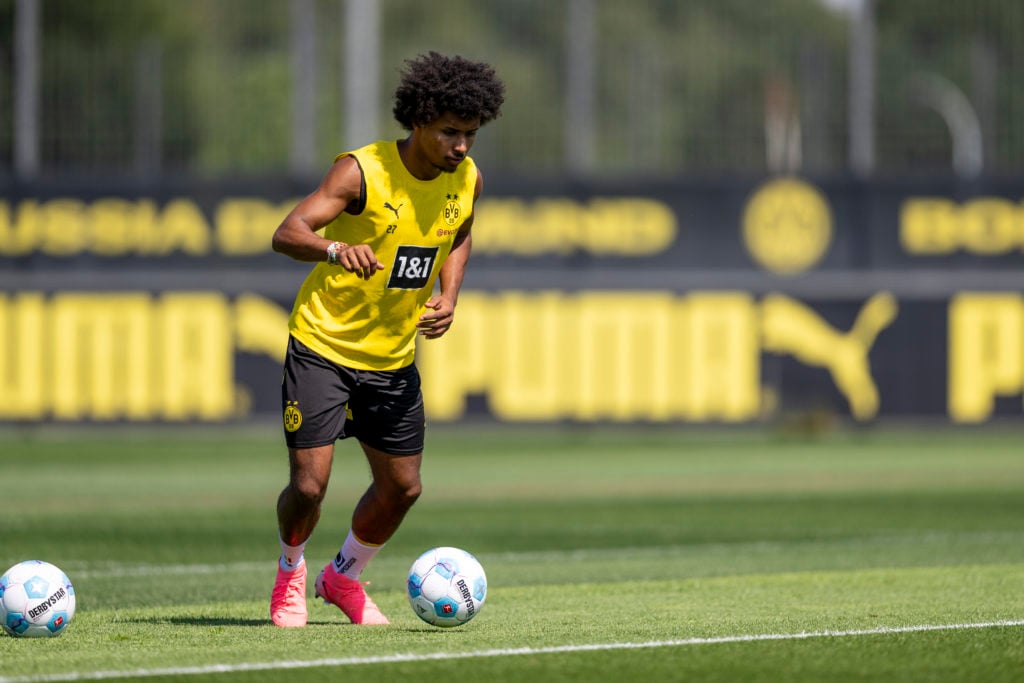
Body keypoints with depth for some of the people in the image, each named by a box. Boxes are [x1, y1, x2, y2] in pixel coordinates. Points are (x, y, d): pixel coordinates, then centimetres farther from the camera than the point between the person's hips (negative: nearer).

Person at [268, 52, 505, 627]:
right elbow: (287, 234, -30)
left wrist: (448, 298, 0)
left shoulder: (467, 180, -4)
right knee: (309, 485, -11)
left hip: (393, 358, 6)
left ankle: (345, 576, 37)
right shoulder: (362, 171, -21)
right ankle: (291, 572, 22)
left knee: (402, 488, 9)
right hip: (324, 346, -6)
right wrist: (336, 248, -52)